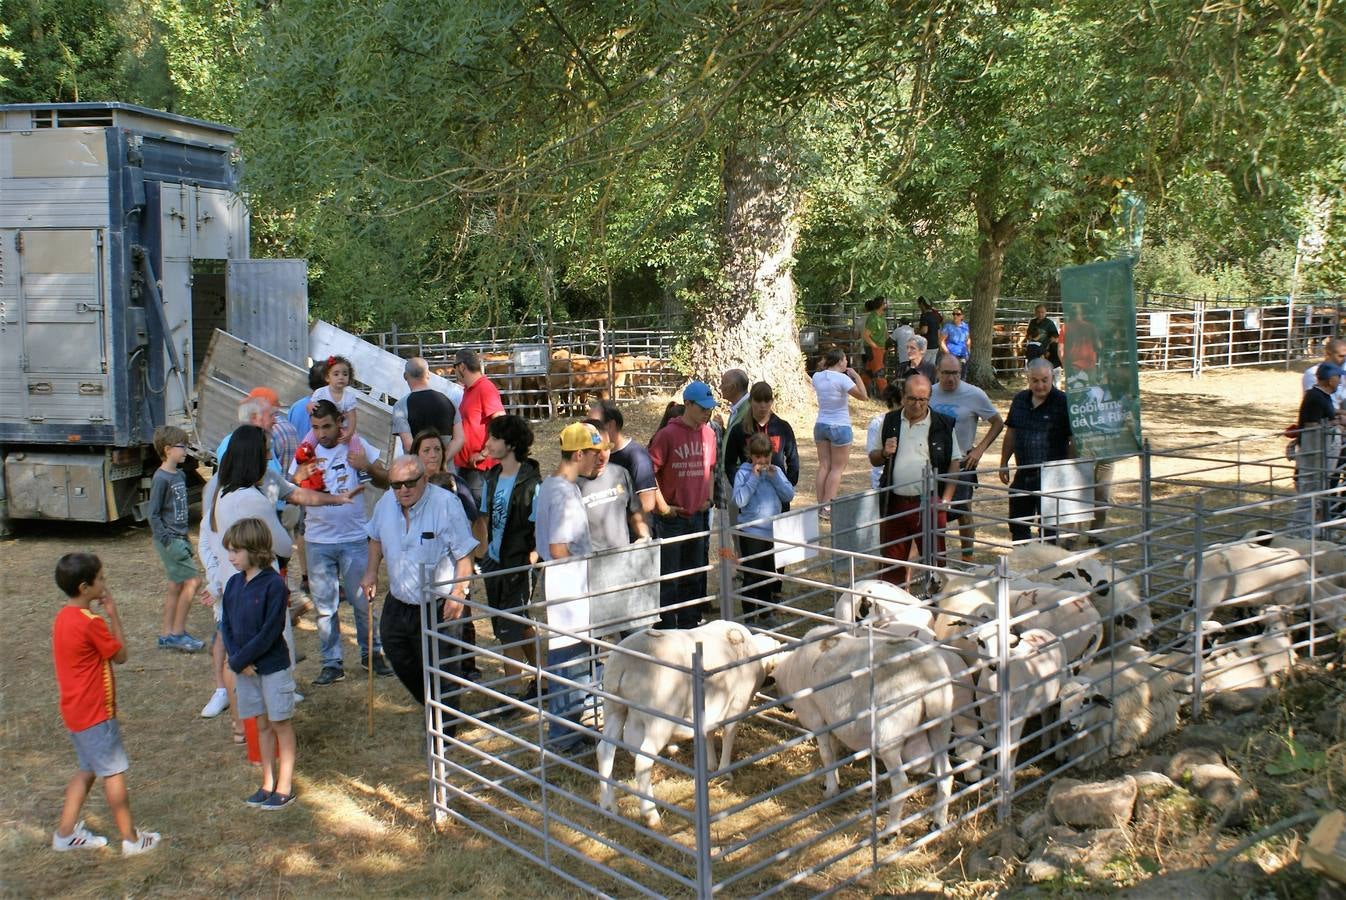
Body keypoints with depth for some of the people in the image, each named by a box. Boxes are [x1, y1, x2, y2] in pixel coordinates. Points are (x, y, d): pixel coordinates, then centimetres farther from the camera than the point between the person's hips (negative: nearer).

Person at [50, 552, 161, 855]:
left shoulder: (64, 617, 5)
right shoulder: (91, 623, -24)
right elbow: (121, 655, -10)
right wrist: (113, 615, -7)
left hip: (75, 711, 9)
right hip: (95, 713, -9)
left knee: (88, 769, 21)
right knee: (115, 773, 1)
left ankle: (65, 833, 27)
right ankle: (131, 839, 11)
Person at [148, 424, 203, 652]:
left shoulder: (180, 475, 11)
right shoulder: (161, 478, -14)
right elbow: (153, 515, -14)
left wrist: (184, 537, 17)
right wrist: (168, 540, -18)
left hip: (179, 537, 9)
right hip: (169, 539, -9)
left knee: (176, 586, 12)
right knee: (193, 580, -10)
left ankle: (166, 634, 19)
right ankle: (177, 633, -2)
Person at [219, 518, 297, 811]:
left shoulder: (273, 584, -18)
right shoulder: (233, 584, 3)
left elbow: (270, 631, -21)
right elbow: (226, 625, 5)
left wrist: (240, 660, -16)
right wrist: (236, 659, -9)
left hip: (273, 665, -6)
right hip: (244, 667, 6)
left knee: (280, 723, 6)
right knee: (262, 724, 16)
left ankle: (285, 786, 15)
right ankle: (268, 783, 27)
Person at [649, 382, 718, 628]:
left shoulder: (708, 433, 4)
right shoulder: (667, 435, -13)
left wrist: (708, 498, 10)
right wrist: (662, 506, -12)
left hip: (699, 515, 6)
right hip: (672, 517, -6)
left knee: (695, 575, 14)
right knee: (669, 577, 2)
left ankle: (691, 624, 27)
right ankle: (668, 628, 12)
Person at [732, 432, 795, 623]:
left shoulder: (776, 470, 5)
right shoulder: (743, 473, -9)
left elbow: (789, 495, -2)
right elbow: (739, 500, -20)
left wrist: (774, 477, -13)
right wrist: (754, 477, -21)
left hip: (773, 531, 5)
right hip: (751, 532, -5)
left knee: (769, 574, 18)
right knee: (751, 576, 1)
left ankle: (764, 612, 33)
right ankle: (749, 617, 11)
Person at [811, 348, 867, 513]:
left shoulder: (817, 377, 0)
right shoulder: (842, 379, -17)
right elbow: (863, 396, -20)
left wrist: (824, 366, 14)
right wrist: (856, 375, -11)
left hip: (821, 425, 6)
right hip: (840, 427, -6)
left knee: (824, 466, 11)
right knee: (837, 468, 3)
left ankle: (820, 505, 9)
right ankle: (827, 508, 1)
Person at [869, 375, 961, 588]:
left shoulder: (943, 425, -1)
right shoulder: (890, 422, 7)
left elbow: (954, 463, 1)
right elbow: (873, 460, 13)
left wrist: (946, 498, -8)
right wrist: (884, 453, -10)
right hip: (894, 503, 2)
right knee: (892, 561, 9)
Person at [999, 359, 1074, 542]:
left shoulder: (1063, 402, -11)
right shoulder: (1020, 400, 7)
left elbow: (1074, 440, -9)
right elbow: (1011, 433, 15)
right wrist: (1004, 464, 13)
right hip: (1023, 474, 6)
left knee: (1048, 527, 1)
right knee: (1017, 525, 16)